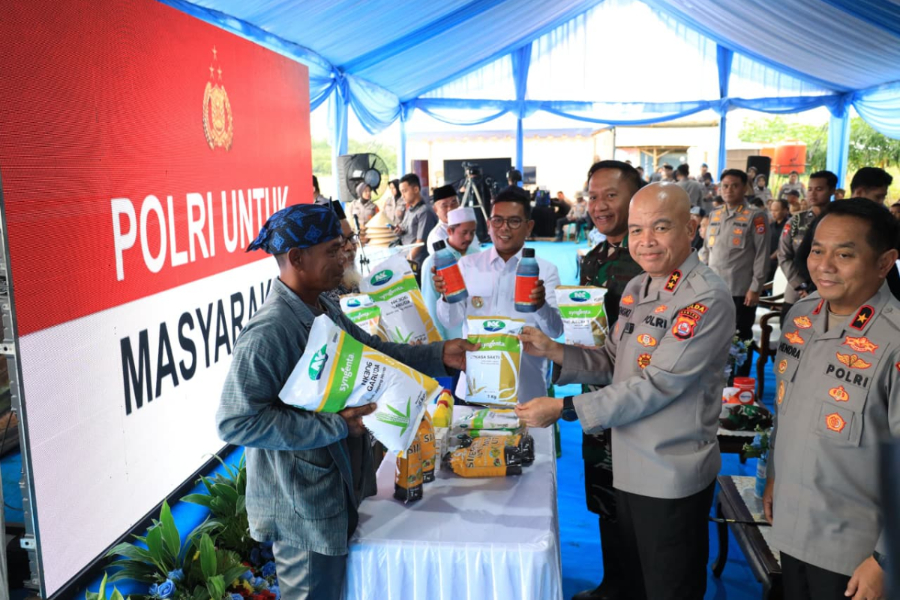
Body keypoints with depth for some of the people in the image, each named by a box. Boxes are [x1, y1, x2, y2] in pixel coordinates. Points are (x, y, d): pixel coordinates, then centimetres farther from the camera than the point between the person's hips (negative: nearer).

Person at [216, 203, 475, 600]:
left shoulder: (325, 311, 3)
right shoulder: (268, 333, -26)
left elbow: (375, 353, 14)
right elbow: (236, 422, -28)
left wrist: (439, 356, 1)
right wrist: (335, 425, -27)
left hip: (340, 493, 9)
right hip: (303, 513, -9)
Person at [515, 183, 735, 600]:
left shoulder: (707, 299, -20)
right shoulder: (637, 288, 7)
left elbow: (657, 385, -24)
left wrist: (564, 408, -22)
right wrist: (553, 351, -6)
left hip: (671, 476, -7)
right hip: (630, 465, 8)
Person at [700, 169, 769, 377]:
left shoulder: (755, 216, -4)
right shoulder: (714, 215, 12)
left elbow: (762, 255, -7)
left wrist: (755, 288, -11)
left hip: (740, 291, -5)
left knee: (740, 340, 6)